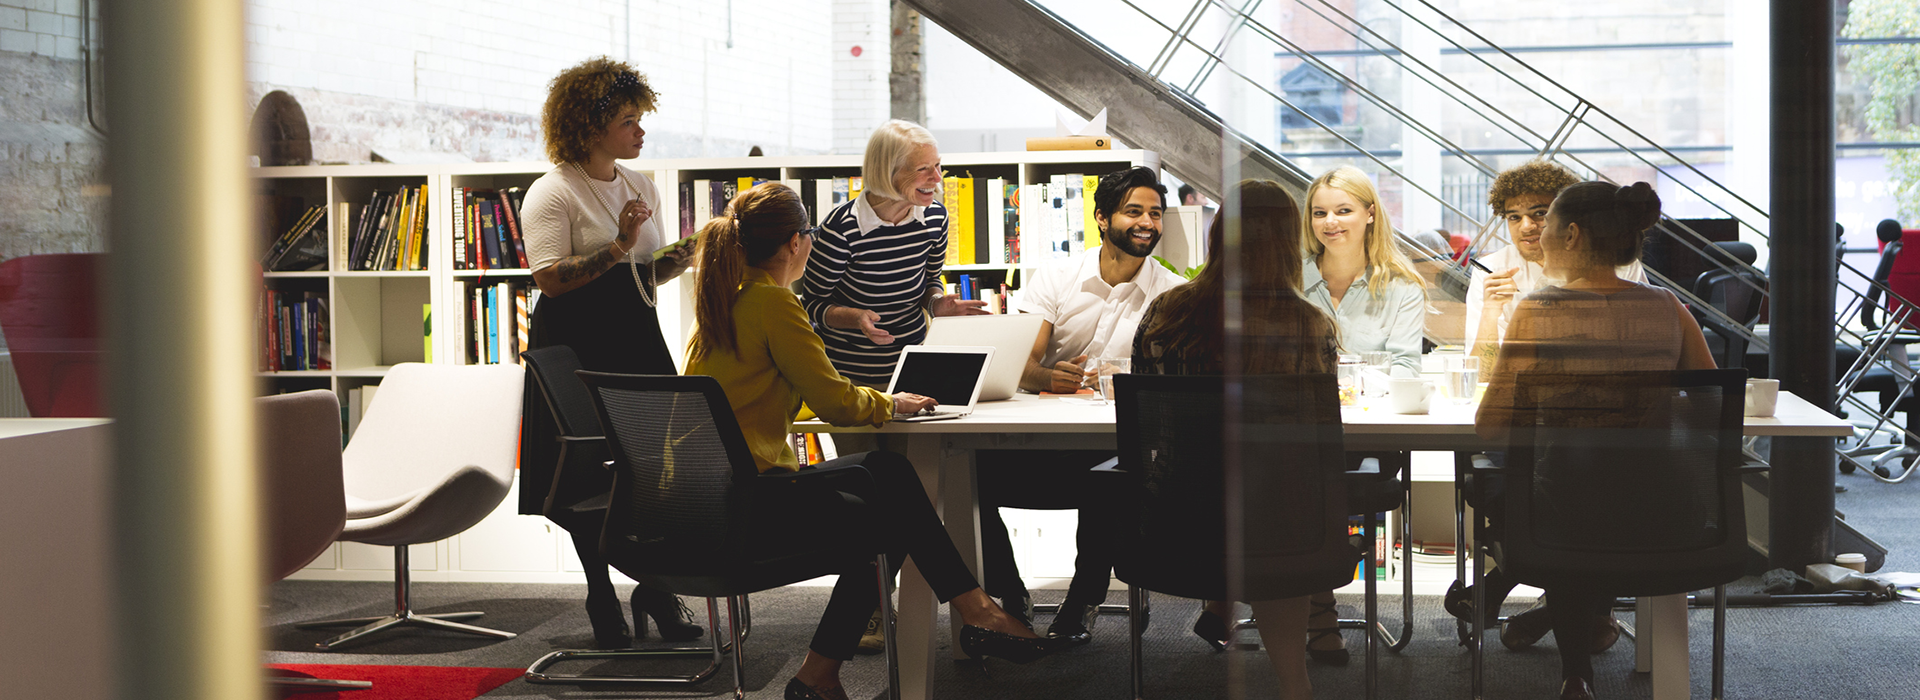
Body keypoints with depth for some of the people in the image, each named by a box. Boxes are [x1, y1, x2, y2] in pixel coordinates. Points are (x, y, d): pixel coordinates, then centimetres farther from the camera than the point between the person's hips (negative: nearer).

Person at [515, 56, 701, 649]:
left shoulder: (641, 186, 13)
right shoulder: (551, 194, -8)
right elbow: (550, 279, -20)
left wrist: (673, 263, -1)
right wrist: (619, 246, -24)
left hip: (638, 340, 5)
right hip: (577, 350, -5)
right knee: (588, 474, 3)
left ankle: (656, 588, 15)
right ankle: (602, 596, 19)